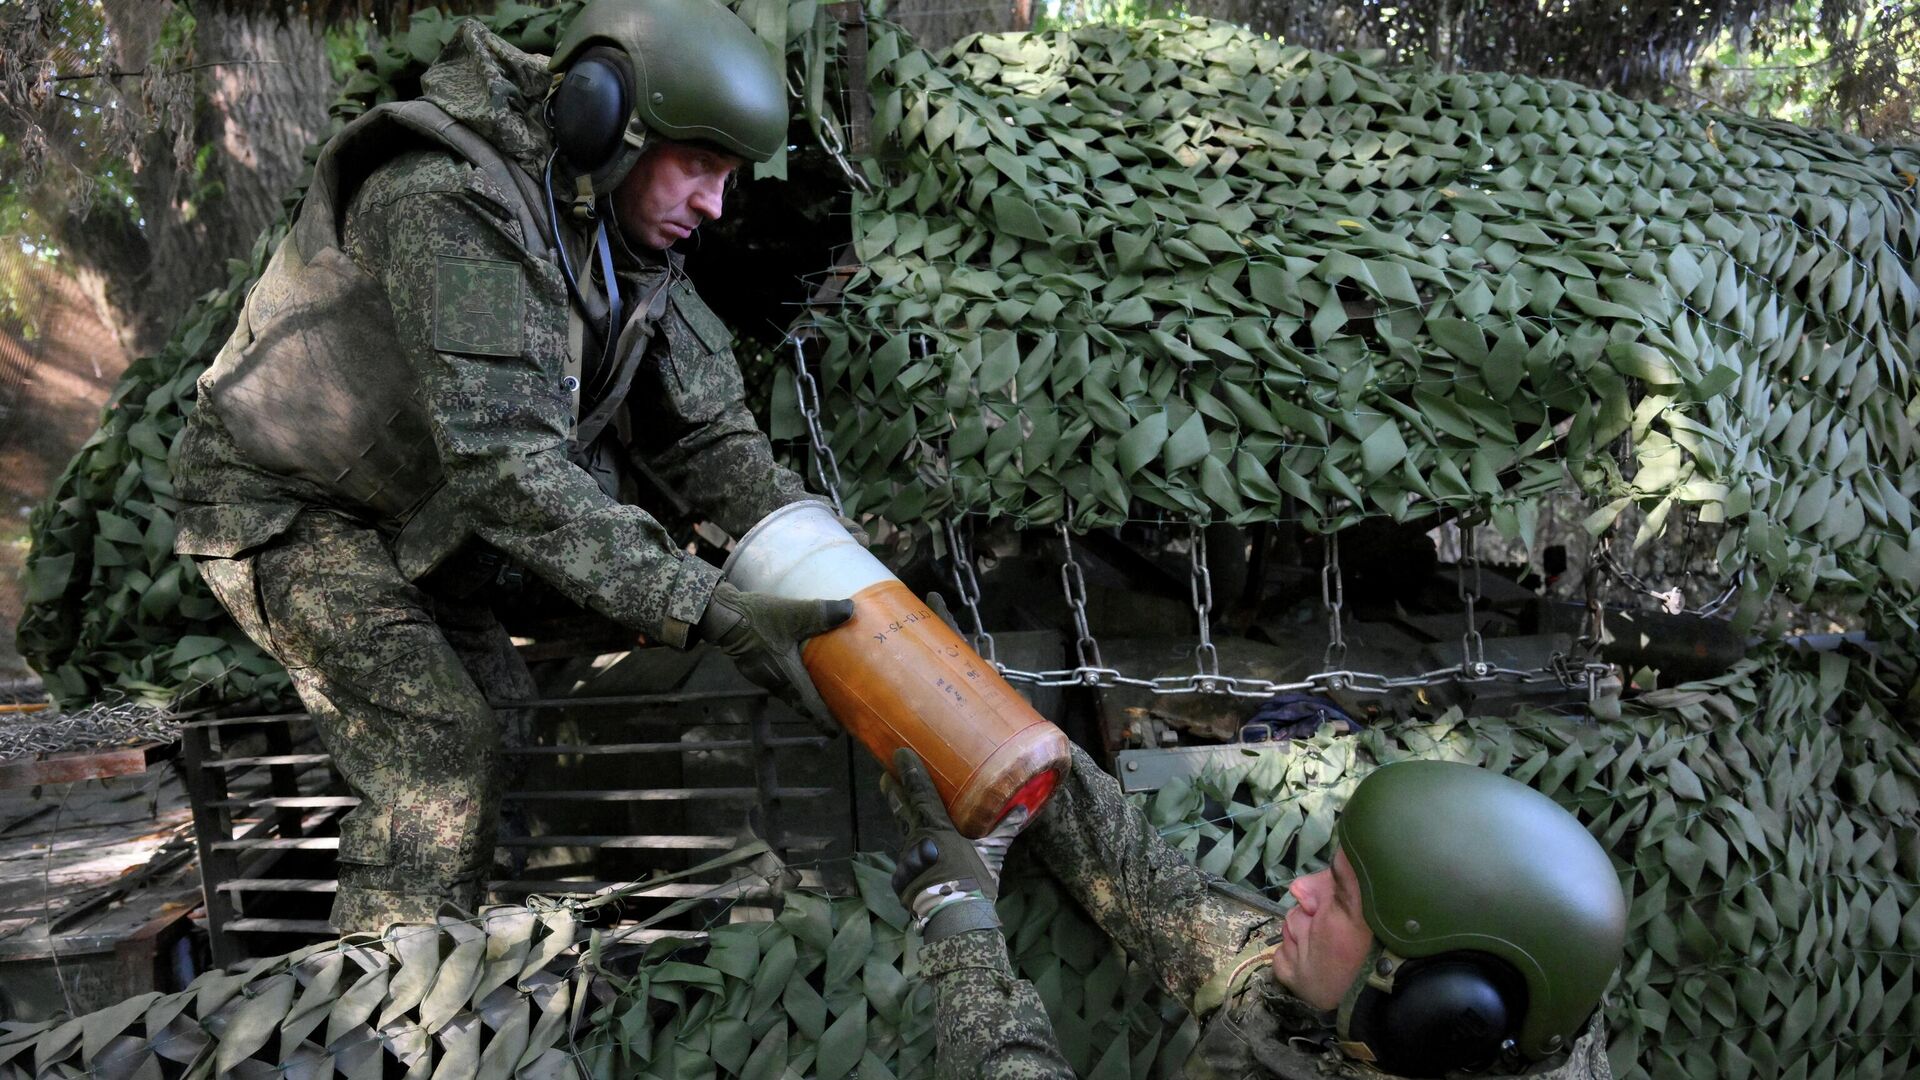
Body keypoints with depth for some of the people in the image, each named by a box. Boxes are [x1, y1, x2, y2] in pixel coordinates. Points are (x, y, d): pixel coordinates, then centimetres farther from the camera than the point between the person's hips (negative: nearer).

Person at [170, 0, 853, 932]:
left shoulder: (628, 235, -7)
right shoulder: (448, 210, -34)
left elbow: (703, 427, -7)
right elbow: (502, 463, -43)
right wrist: (710, 612, -48)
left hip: (412, 517, 8)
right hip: (286, 506, -8)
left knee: (498, 713, 11)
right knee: (440, 754, -19)